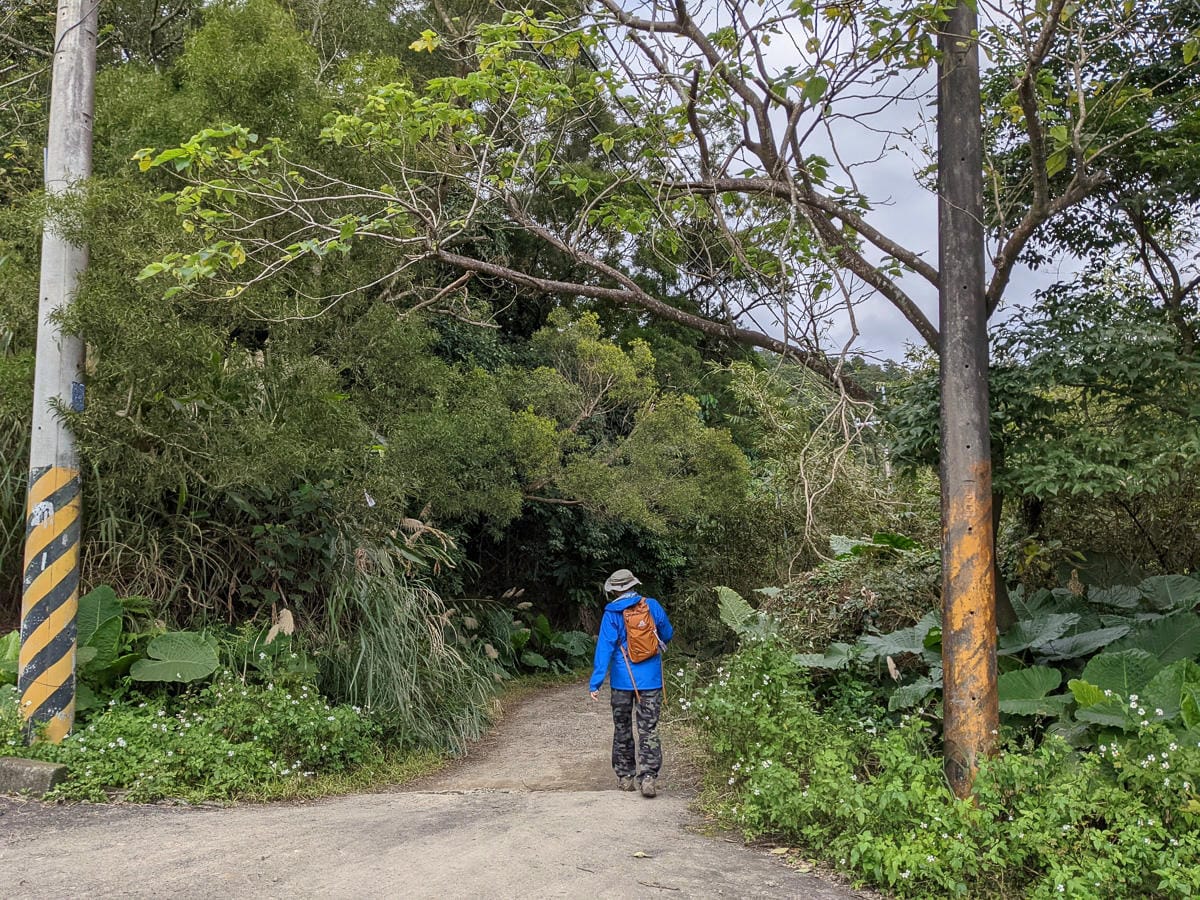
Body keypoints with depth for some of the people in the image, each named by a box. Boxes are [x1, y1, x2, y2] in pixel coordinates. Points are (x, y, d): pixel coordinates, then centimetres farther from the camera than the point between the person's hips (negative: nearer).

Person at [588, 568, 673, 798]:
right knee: (649, 730, 3)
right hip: (650, 681, 1)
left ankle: (625, 777, 21)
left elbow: (604, 648, -12)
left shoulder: (612, 613, -7)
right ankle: (648, 777, -8)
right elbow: (667, 635, 12)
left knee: (622, 729, 14)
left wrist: (595, 682, -11)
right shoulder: (653, 606, -1)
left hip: (622, 681, -1)